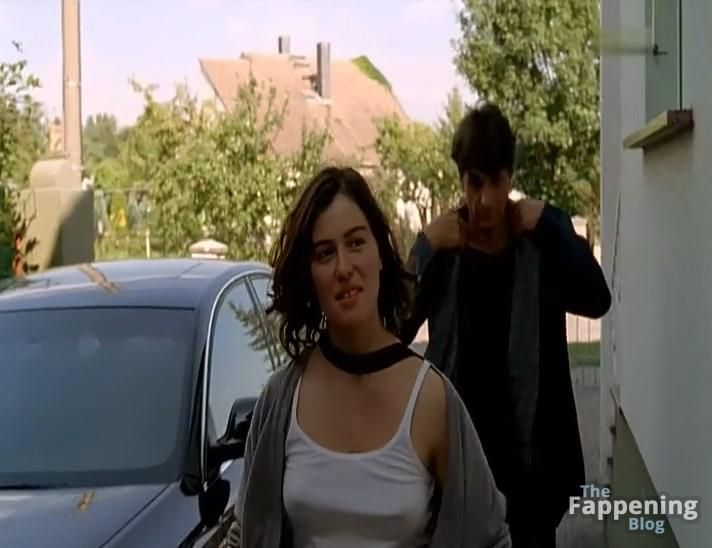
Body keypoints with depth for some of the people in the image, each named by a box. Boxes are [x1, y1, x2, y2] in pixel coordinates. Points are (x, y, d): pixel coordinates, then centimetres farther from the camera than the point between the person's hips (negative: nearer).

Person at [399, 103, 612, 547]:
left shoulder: (544, 235, 1)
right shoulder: (439, 240, 3)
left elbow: (597, 300, -13)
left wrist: (547, 224, -18)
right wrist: (428, 252, -16)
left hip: (527, 440, 0)